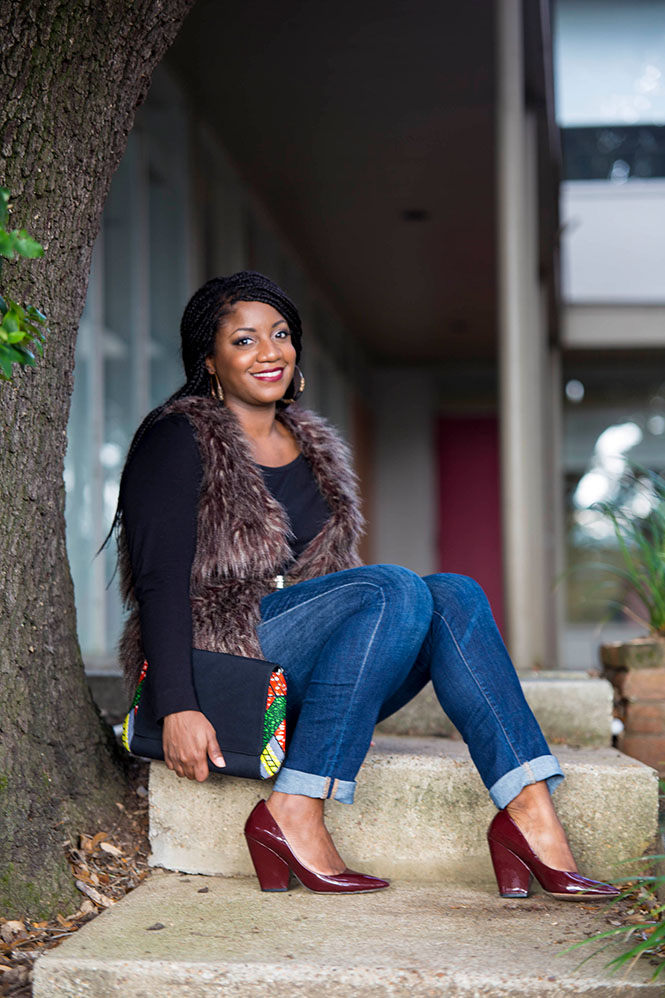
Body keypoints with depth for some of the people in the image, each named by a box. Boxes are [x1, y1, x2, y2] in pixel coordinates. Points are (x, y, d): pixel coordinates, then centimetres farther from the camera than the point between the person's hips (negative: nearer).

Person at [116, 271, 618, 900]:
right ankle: (293, 815, -30)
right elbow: (160, 581, -12)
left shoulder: (314, 446, 19)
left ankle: (529, 810, -30)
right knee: (395, 588, -27)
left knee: (453, 595, -19)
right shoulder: (178, 441, -3)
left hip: (300, 686, 6)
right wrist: (177, 709, -24)